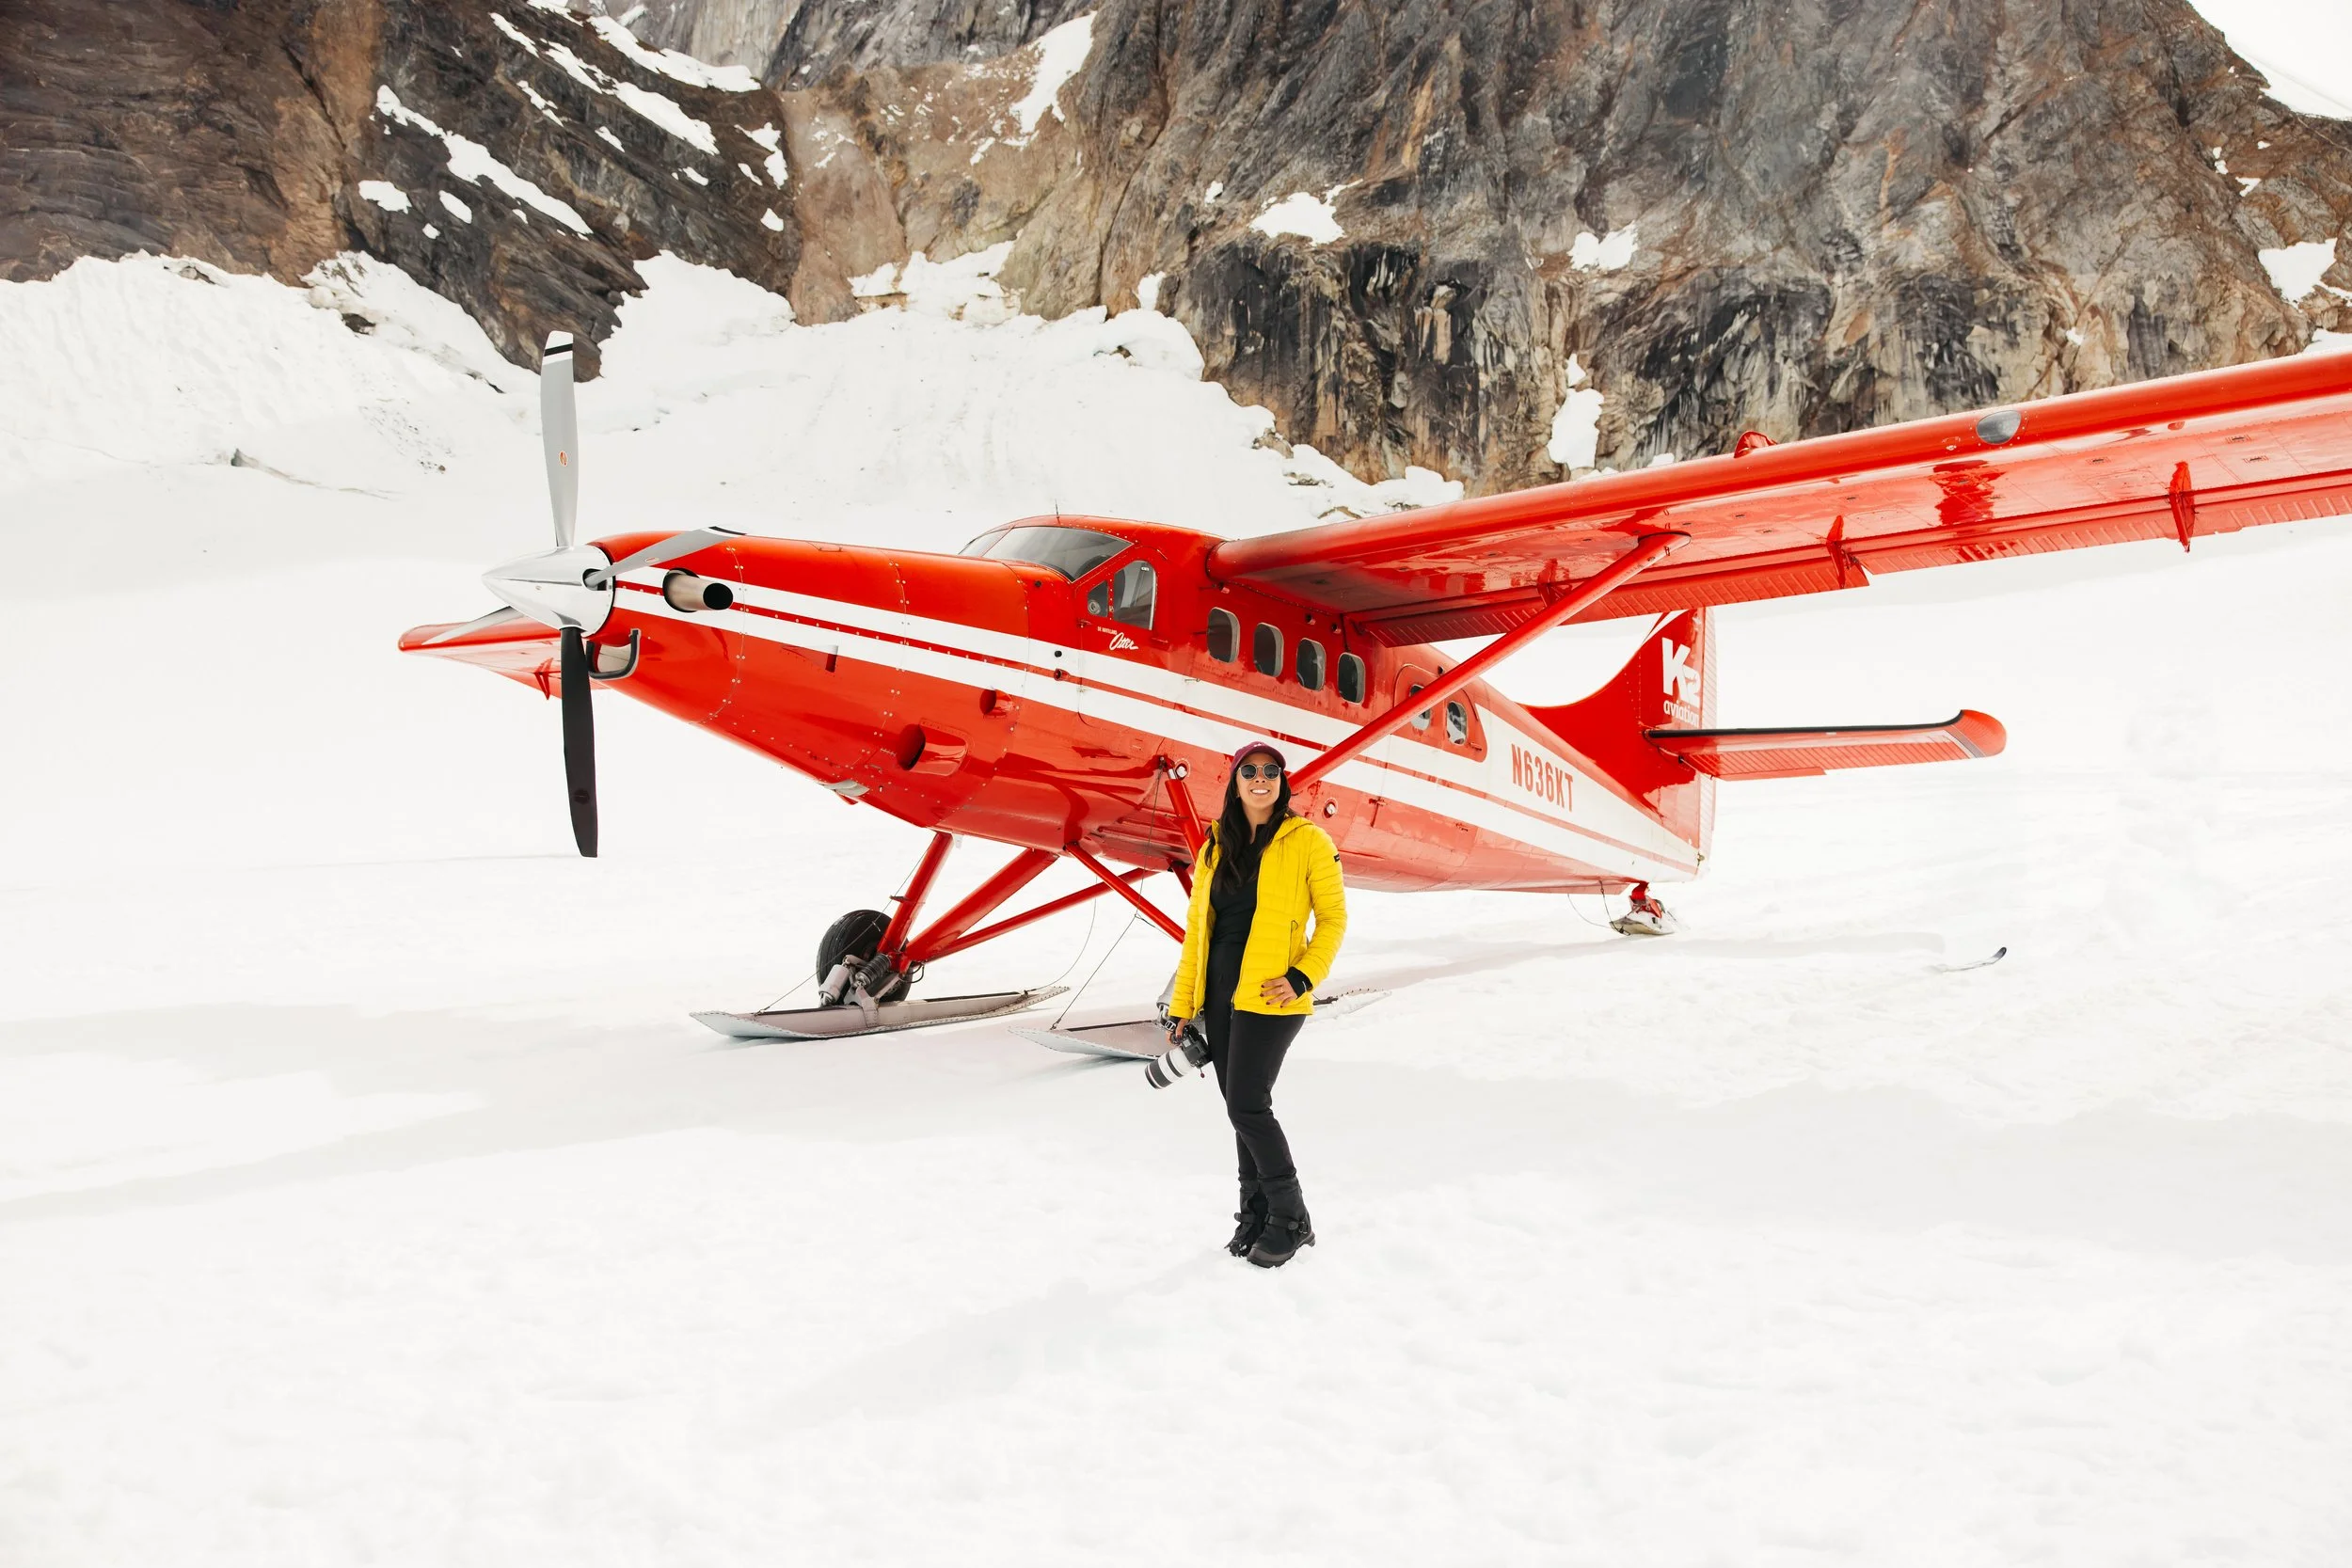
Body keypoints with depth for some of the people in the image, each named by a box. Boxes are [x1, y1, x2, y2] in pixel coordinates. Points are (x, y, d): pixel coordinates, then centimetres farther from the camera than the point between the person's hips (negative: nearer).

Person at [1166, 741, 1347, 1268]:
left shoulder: (1307, 841, -4)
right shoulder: (1215, 849, 11)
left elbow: (1333, 918, -3)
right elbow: (1196, 929, 12)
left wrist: (1304, 977, -16)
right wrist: (1181, 1006, 10)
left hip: (1269, 996, -6)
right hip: (1219, 996, 6)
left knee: (1246, 1106, -9)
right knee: (1242, 1107, 10)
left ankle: (1291, 1220, 7)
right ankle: (1256, 1213, 23)